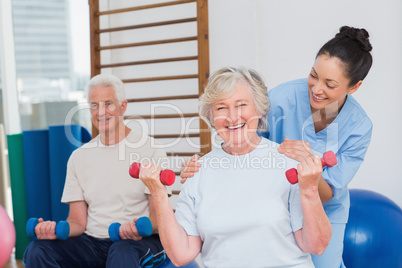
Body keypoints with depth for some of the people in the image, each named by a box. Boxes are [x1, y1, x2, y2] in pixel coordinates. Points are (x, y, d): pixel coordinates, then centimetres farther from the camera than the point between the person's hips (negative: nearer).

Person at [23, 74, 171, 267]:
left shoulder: (150, 150, -1)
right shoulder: (79, 157, 12)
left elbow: (159, 214, -5)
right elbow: (78, 220, 10)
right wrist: (56, 229, -13)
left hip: (139, 241, -4)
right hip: (92, 242, 4)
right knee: (37, 250, -22)